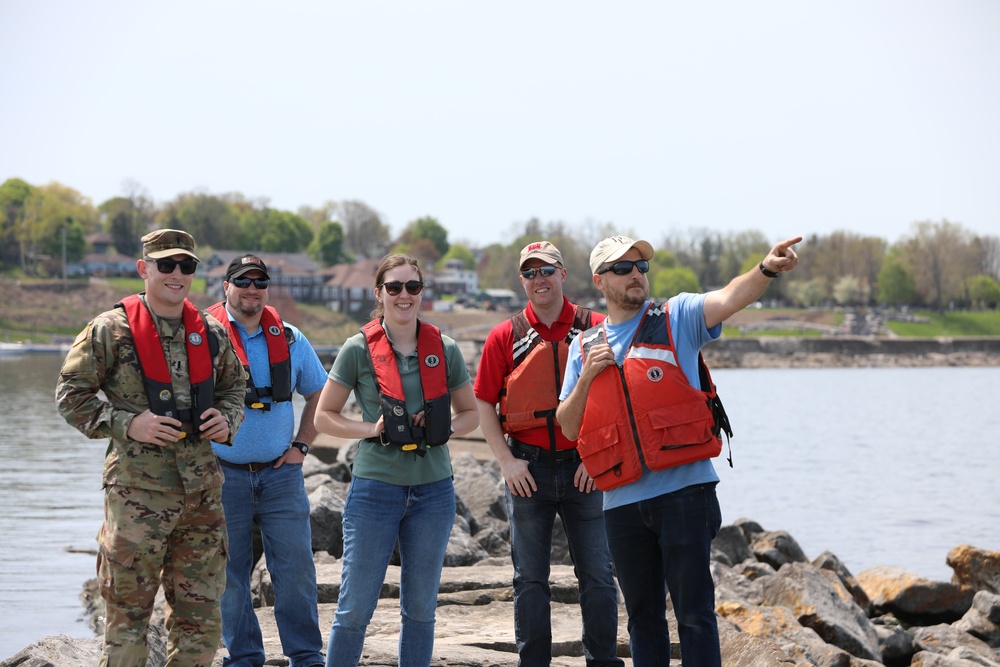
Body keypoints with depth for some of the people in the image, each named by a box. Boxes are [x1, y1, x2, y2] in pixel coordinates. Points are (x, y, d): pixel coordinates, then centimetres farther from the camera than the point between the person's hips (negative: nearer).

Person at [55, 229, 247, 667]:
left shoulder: (211, 333, 10)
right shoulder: (110, 330, -4)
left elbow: (233, 386, 26)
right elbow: (70, 395, -2)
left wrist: (227, 419, 4)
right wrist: (127, 424, -15)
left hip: (201, 485, 5)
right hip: (136, 488, -4)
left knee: (200, 614, 8)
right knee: (128, 610, 0)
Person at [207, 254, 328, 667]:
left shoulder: (289, 339, 7)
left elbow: (319, 395, 17)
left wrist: (301, 446, 7)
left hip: (280, 474, 2)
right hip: (224, 477, -2)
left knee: (296, 568, 2)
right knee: (230, 573, 4)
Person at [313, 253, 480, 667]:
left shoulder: (445, 350, 5)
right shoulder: (359, 350, -2)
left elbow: (470, 414, 14)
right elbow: (324, 417, 2)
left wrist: (445, 430, -7)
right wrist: (371, 428, -13)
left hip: (433, 490, 3)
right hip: (375, 488, -3)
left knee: (421, 607, 10)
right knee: (356, 607, -2)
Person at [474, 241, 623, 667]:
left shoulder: (595, 329, 1)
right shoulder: (505, 337, 3)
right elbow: (485, 406, 5)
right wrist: (507, 461, -5)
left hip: (583, 468, 0)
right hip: (528, 469, 1)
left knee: (597, 575, 3)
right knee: (530, 579, 7)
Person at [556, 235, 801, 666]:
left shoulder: (676, 318, 4)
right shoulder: (584, 347, 14)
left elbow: (730, 298, -16)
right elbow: (568, 428, 13)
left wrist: (767, 269, -35)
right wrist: (587, 376, -3)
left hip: (684, 490, -4)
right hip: (622, 501, 4)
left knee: (694, 611, -4)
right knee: (643, 615, 13)